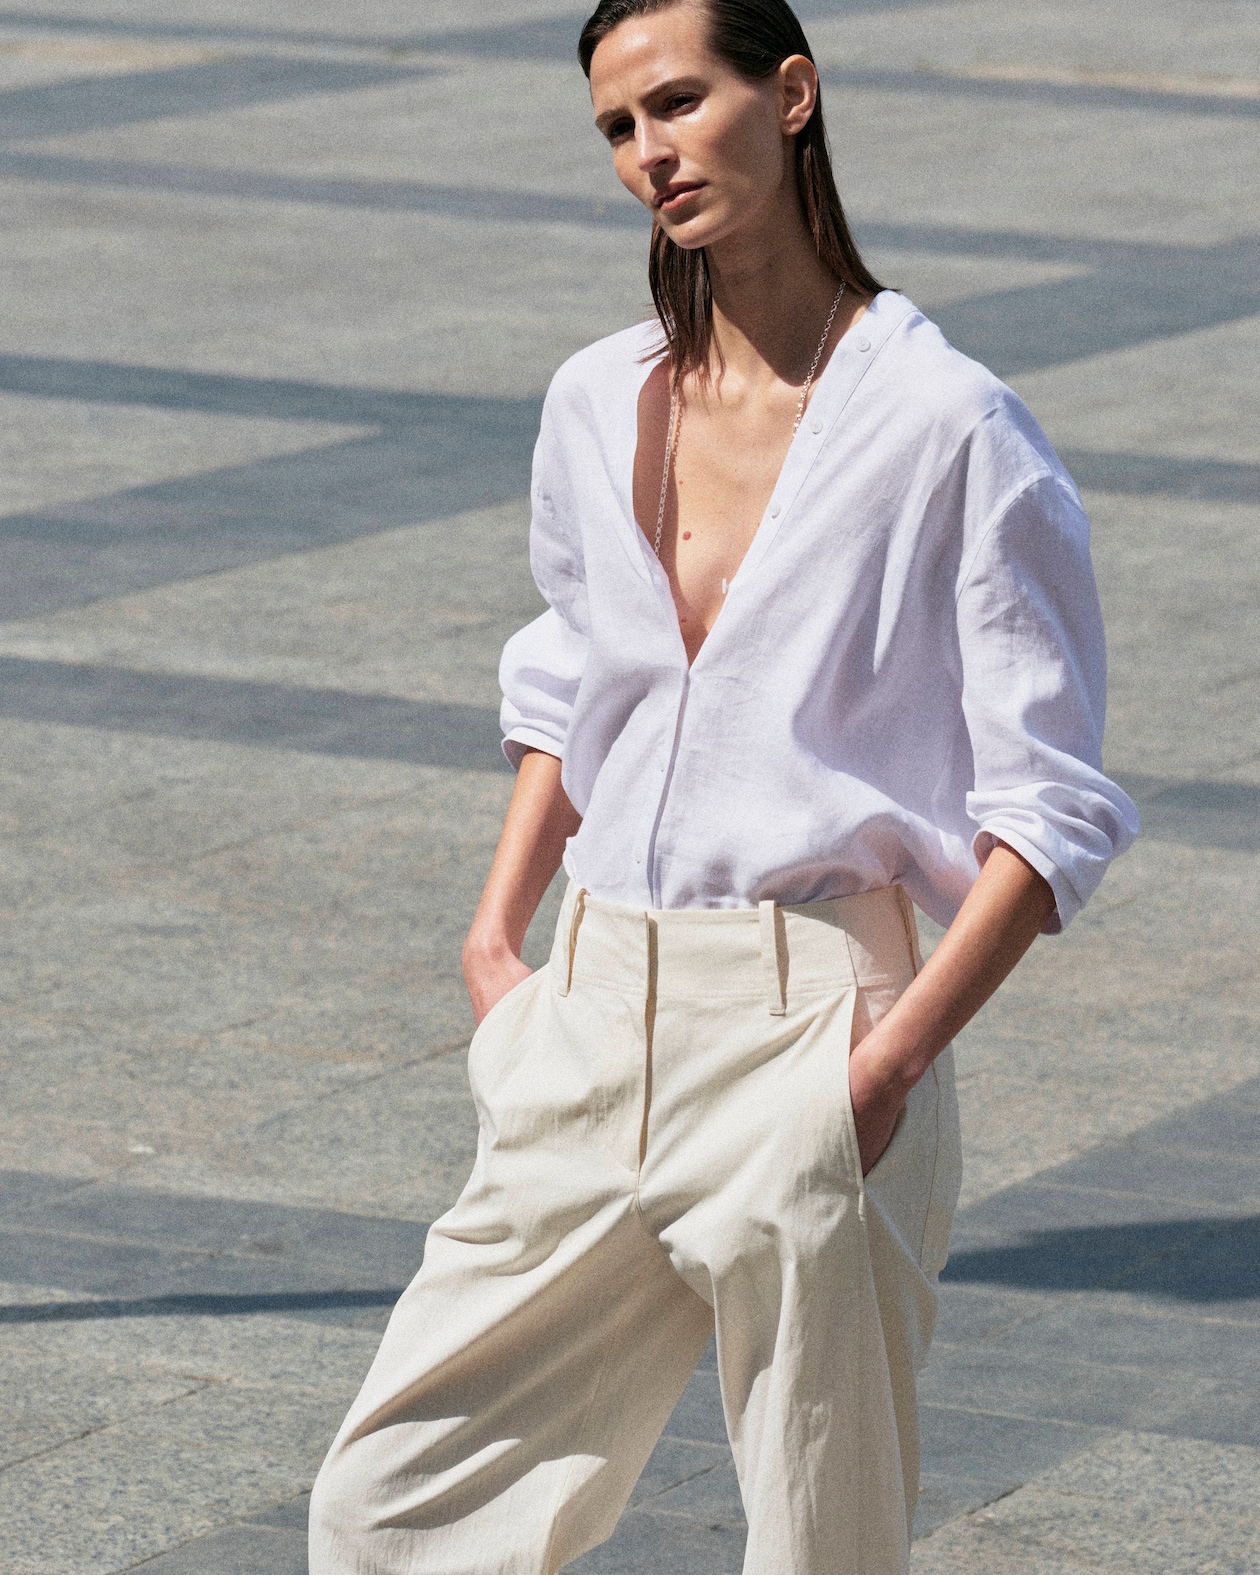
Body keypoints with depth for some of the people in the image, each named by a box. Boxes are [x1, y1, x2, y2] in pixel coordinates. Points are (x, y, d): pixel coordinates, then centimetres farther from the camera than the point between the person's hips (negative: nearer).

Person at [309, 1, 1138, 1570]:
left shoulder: (945, 426, -8)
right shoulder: (598, 404, 9)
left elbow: (1052, 808, -7)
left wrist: (892, 1057, -16)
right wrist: (495, 939, 13)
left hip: (807, 1022, -6)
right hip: (595, 1024, 6)